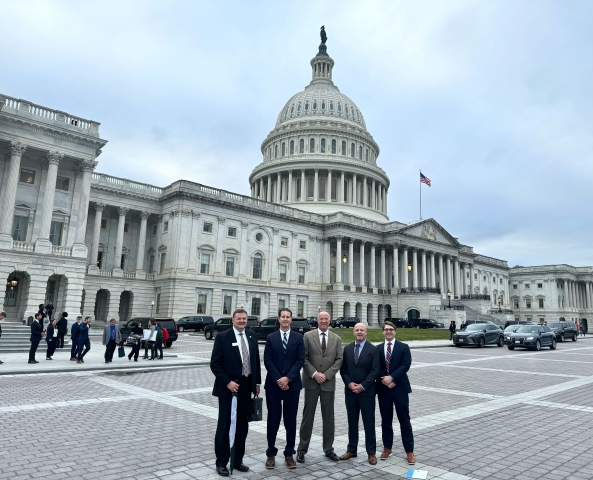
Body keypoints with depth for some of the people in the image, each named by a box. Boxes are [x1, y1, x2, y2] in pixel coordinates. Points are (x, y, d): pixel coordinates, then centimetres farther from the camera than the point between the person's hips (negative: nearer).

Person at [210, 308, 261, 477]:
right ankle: (221, 462, 19)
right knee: (224, 425, 5)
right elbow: (215, 364, -11)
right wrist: (228, 382, -16)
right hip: (228, 387, -4)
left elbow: (256, 360, 11)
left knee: (242, 425, 12)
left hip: (246, 387, 5)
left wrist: (257, 383, 8)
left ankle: (237, 460, 25)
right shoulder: (222, 337, -9)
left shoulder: (252, 336, 6)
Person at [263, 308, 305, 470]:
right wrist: (278, 380, -11)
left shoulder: (298, 338, 2)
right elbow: (267, 361, -2)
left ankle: (289, 454, 19)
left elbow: (300, 360, -4)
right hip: (273, 384, 0)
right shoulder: (271, 338, 4)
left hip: (292, 384, 0)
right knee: (273, 420, 6)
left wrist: (287, 378, -13)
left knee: (291, 420, 7)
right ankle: (271, 454, 18)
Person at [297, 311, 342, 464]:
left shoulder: (336, 339, 6)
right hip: (311, 382, -2)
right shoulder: (307, 336, -1)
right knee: (308, 415, 4)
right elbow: (303, 358, -5)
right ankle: (302, 449, 15)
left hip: (329, 382, 2)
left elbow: (339, 360, 1)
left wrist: (326, 375, -10)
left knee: (329, 417, 9)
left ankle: (328, 449, 22)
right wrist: (314, 374, -14)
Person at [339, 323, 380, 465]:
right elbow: (343, 369, 7)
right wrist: (349, 383, -8)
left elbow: (375, 371, -9)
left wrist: (362, 386, -15)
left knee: (369, 423, 4)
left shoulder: (373, 349, -4)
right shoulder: (347, 348, 7)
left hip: (367, 391, -3)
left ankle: (371, 453, 15)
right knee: (352, 422, 12)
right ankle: (351, 450, 22)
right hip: (350, 391, 3)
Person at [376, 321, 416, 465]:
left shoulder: (403, 347, 0)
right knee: (386, 420, 11)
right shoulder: (377, 349, 7)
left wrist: (392, 378, -18)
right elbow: (376, 368, 2)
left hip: (400, 388, -2)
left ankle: (409, 451, 11)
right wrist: (384, 380, -13)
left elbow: (406, 365, -11)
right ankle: (387, 448, 24)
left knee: (404, 420, 2)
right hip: (383, 389, 2)